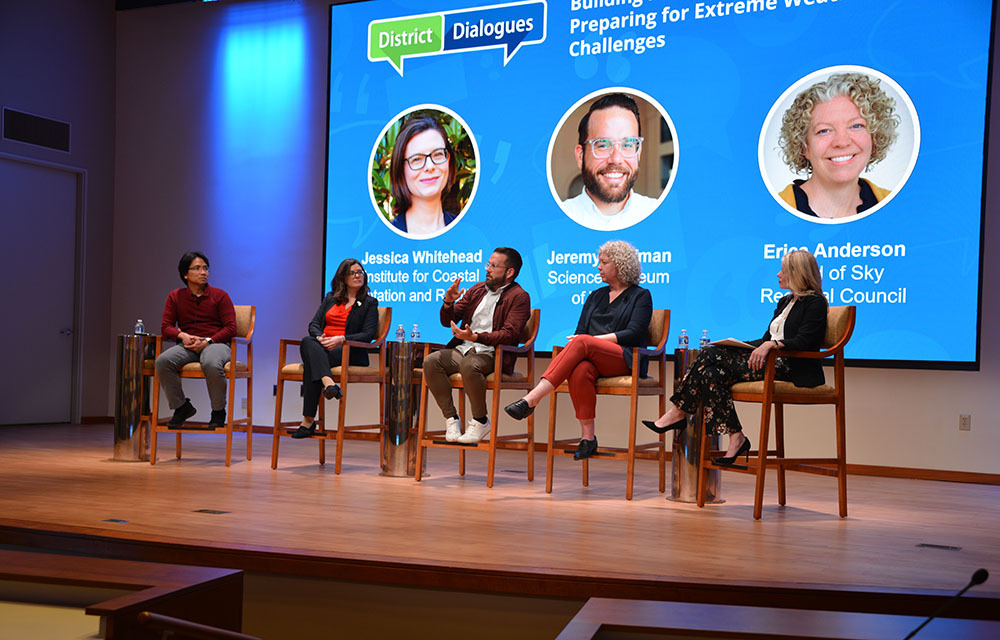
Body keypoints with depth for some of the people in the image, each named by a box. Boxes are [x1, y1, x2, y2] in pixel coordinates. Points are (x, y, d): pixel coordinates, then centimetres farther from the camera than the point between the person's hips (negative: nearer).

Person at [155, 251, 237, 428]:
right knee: (162, 361, -30)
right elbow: (166, 327, 9)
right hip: (187, 346, 3)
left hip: (215, 343, -3)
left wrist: (207, 341, -14)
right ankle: (181, 407, -9)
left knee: (212, 365, -39)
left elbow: (230, 327, 0)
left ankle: (218, 412, -14)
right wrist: (183, 336, -13)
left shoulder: (220, 295, 8)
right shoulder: (175, 297, 14)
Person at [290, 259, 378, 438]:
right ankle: (327, 382, -57)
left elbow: (369, 334, -1)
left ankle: (308, 420, -41)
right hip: (322, 347, 4)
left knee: (312, 362, -34)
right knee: (307, 342, -34)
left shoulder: (369, 303, 11)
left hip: (350, 353, -4)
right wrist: (319, 337, -10)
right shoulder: (330, 298, 24)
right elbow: (313, 324, 15)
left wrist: (341, 339, -17)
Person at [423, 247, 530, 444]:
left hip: (491, 354, -6)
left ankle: (480, 421, -16)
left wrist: (476, 337, -27)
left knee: (469, 365, -37)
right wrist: (448, 302, -4)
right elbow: (447, 321, 19)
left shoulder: (519, 297, 0)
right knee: (431, 361, -21)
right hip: (463, 349, 6)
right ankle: (451, 418, -12)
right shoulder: (477, 289, 19)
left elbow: (509, 334, -14)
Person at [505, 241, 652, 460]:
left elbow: (633, 334, -4)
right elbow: (580, 330, 18)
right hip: (592, 359, 4)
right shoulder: (596, 296, 27)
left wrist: (593, 339, -11)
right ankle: (588, 437, -32)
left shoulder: (641, 296, 10)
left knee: (582, 343, -33)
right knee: (580, 371, -35)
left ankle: (532, 399, -42)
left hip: (625, 360, -4)